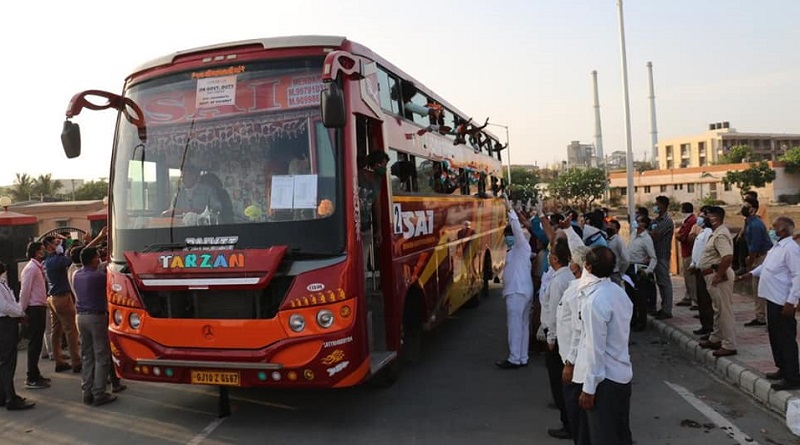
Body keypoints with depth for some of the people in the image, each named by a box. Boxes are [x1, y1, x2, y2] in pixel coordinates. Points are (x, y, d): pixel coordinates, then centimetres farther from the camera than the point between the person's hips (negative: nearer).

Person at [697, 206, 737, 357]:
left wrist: (719, 275, -26)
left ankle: (729, 345, 1)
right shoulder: (716, 232, 13)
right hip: (713, 275, 11)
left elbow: (728, 257, -33)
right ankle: (715, 339, 31)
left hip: (719, 276, -11)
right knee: (718, 309, 19)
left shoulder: (720, 235, -20)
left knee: (724, 310, -5)